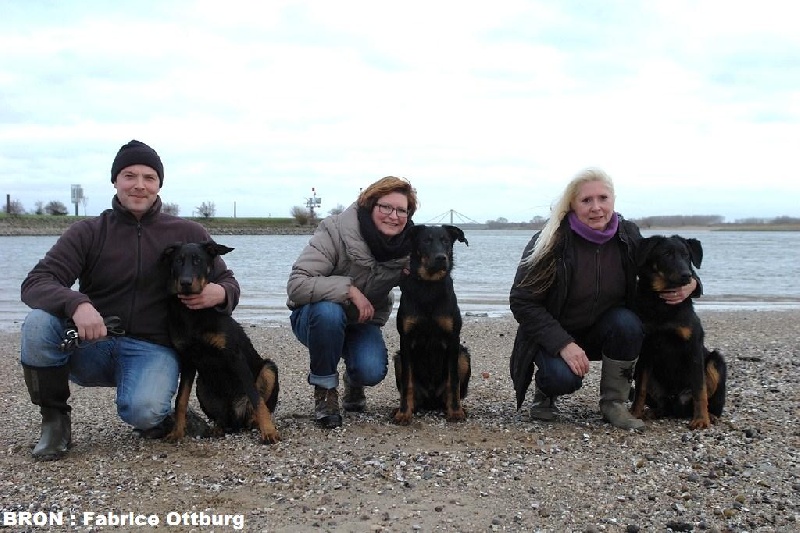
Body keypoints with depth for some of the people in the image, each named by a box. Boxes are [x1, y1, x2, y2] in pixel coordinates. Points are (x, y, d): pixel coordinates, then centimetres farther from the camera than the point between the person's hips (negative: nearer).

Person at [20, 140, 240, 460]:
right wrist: (77, 304, -32)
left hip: (152, 348, -1)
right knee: (38, 323, -28)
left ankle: (158, 418, 7)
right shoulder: (88, 233, 3)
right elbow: (35, 283, -8)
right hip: (91, 343, 2)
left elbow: (228, 283, 13)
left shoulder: (189, 234, 6)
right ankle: (55, 421, -6)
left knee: (142, 410, -33)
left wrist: (218, 293, -15)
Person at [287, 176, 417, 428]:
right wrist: (349, 289, -39)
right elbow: (296, 285, -33)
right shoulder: (335, 232, -27)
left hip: (363, 323, 3)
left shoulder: (407, 247, -15)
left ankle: (354, 381, 15)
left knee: (372, 372, -26)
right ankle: (325, 391, -15)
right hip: (316, 317, -3)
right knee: (328, 311, -38)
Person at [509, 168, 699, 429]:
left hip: (602, 329, 4)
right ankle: (544, 392, 6)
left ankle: (613, 403, -9)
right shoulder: (552, 242, -21)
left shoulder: (628, 235, -9)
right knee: (564, 377, -32)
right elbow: (522, 301, -20)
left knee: (627, 323, -28)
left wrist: (689, 284, -15)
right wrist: (562, 344, -31)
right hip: (553, 335, -4)